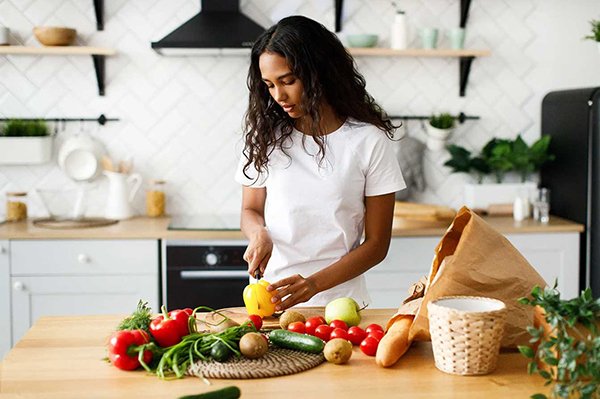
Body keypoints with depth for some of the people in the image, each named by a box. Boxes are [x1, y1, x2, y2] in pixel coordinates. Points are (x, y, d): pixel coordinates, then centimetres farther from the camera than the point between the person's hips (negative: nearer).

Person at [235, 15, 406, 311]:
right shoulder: (266, 134, 6)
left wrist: (314, 284, -14)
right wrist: (259, 235, -7)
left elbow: (376, 244, -1)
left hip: (339, 301, -2)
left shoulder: (369, 140, -2)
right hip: (271, 299, 2)